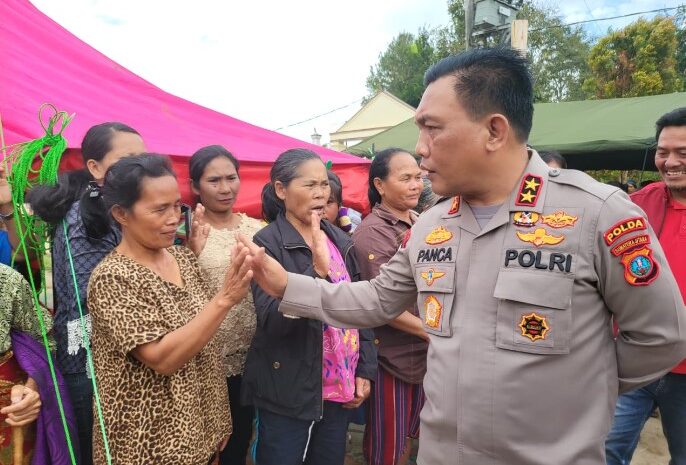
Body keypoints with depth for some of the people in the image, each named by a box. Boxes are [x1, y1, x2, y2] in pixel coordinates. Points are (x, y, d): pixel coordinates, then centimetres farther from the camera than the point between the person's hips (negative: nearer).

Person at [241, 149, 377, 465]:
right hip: (287, 392, -5)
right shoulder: (267, 243, -12)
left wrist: (365, 369, 5)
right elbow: (272, 320, -22)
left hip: (340, 386, 5)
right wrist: (317, 269, -31)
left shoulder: (340, 239, 5)